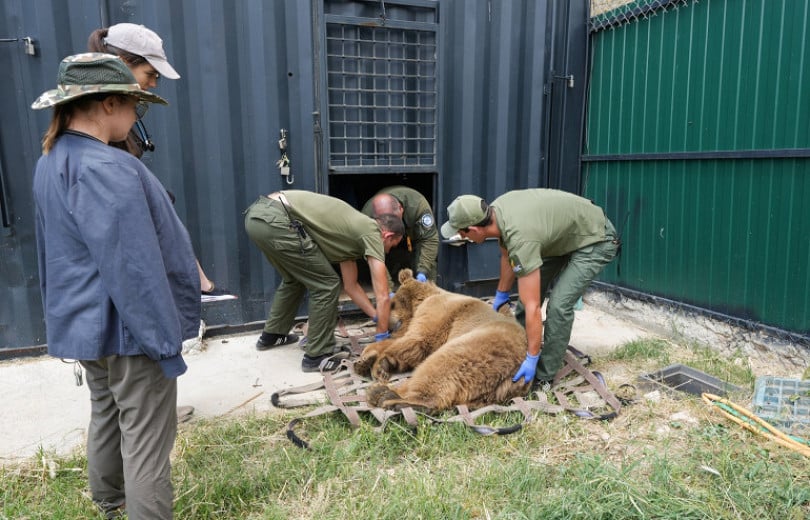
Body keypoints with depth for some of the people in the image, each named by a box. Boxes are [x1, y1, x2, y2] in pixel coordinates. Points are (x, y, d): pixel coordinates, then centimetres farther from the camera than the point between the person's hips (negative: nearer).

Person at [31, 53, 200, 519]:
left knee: (108, 414, 27)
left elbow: (57, 250, 15)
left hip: (87, 322, 10)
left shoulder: (53, 161, 8)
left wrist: (65, 316, 24)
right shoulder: (108, 169, -23)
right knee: (146, 438, 2)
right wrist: (165, 341, -19)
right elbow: (134, 267, -25)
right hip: (128, 326, -10)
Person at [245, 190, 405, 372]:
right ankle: (316, 356, 11)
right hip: (275, 219, -10)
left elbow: (351, 286, 34)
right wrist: (381, 338, 12)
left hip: (257, 214, 10)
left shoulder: (353, 234, 26)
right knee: (326, 286, 2)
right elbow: (383, 296, 1)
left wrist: (379, 318, 35)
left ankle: (271, 335, 44)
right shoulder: (371, 232, 2)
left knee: (295, 278, 31)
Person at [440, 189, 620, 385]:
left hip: (596, 240, -9)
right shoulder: (496, 209, -14)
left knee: (559, 304, -19)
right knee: (529, 291, 10)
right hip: (565, 234, 9)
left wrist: (532, 358, -27)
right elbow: (507, 256, 6)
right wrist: (501, 295, 16)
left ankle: (543, 377, -4)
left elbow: (533, 307, -35)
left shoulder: (520, 239, -38)